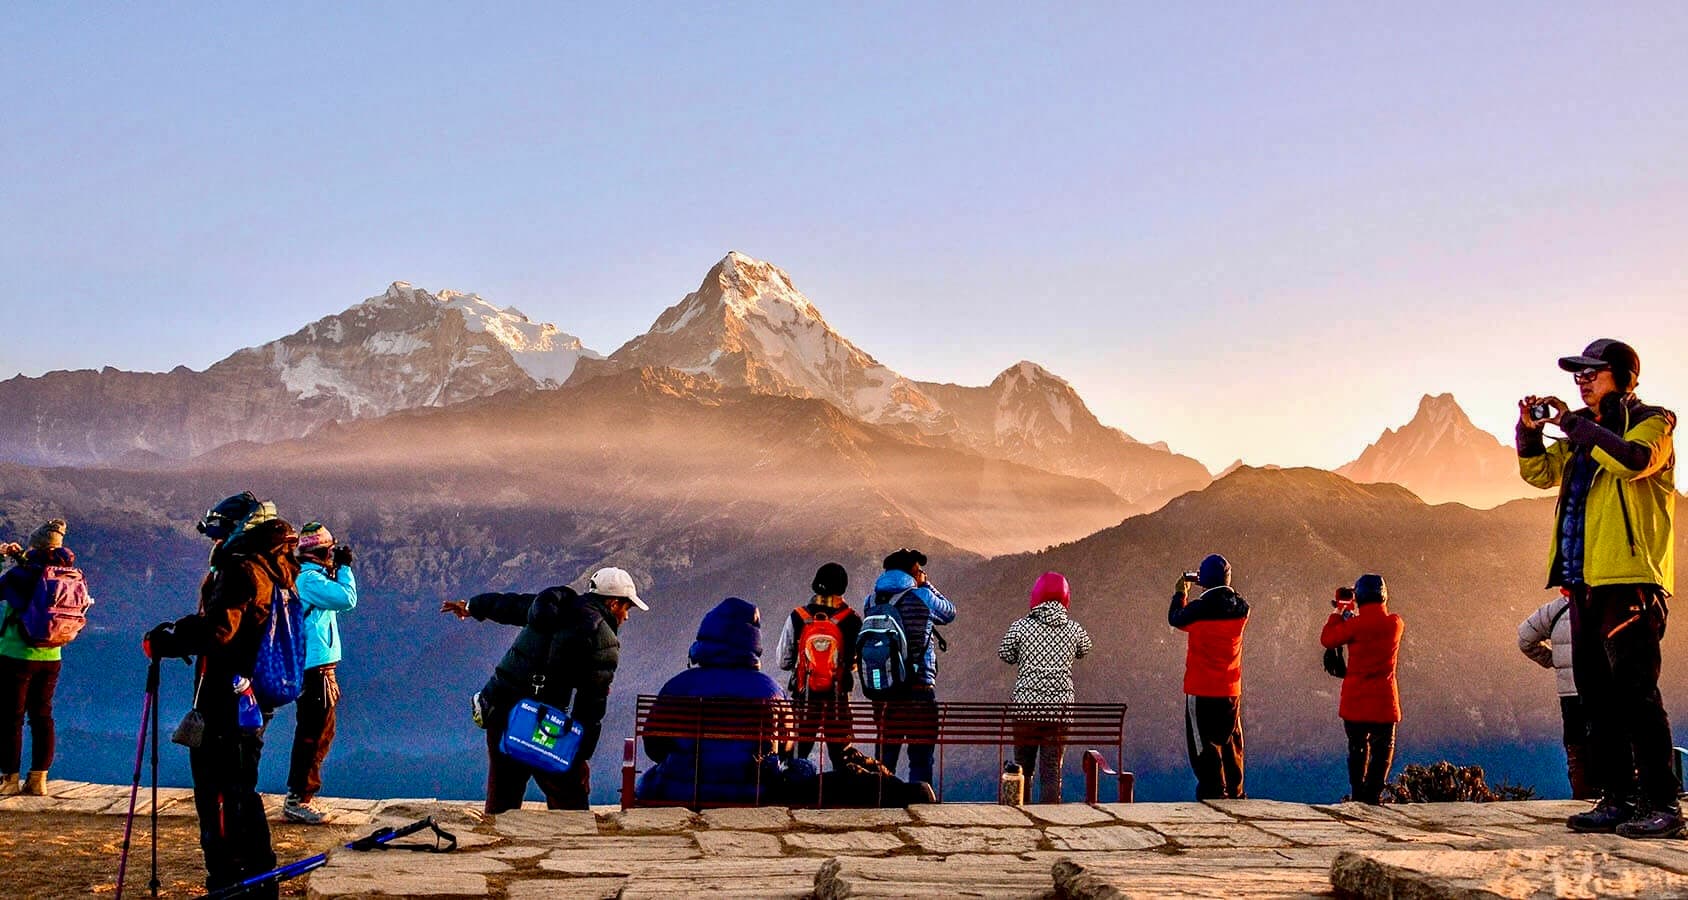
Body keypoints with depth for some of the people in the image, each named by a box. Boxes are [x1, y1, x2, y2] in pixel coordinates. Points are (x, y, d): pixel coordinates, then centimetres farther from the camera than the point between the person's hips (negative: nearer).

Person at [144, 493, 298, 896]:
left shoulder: (243, 571, -15)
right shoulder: (277, 572, 14)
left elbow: (217, 630, -27)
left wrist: (162, 641, -13)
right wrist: (176, 631, 13)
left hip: (227, 708, -10)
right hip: (255, 705, 10)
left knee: (217, 797, -4)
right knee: (242, 794, 19)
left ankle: (228, 884, -2)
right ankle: (260, 878, 26)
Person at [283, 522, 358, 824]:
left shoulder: (309, 576, 17)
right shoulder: (309, 578, -15)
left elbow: (337, 601, 24)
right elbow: (347, 600, -21)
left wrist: (337, 571, 16)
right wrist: (345, 567, -9)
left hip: (319, 667, 11)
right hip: (316, 667, -11)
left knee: (321, 733, 16)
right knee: (313, 734, -8)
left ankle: (301, 796, 22)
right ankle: (297, 800, -4)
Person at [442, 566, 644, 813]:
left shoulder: (553, 606, 13)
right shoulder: (604, 643, -8)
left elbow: (507, 604, 29)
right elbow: (591, 705, -11)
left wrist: (470, 606, 47)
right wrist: (582, 753, -8)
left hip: (498, 712, 7)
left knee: (502, 799, 17)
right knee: (570, 794, 3)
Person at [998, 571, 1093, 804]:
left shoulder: (1022, 626, -4)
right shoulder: (1074, 629, 1)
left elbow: (1005, 655, 8)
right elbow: (1084, 651, 20)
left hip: (1025, 707, -1)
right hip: (1060, 706, 1)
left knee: (1023, 769, 12)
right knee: (1052, 770, 4)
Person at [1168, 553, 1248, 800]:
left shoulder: (1199, 609, -16)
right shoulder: (1241, 608, -4)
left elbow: (1175, 619, 4)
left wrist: (1180, 594, 19)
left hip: (1201, 691, -5)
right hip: (1232, 690, 5)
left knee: (1205, 745, 1)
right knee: (1231, 744, 17)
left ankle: (1214, 794, -1)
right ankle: (1235, 793, 24)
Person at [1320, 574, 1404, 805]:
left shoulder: (1356, 624, -14)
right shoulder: (1395, 623, -4)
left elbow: (1327, 639, -1)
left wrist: (1339, 611, 9)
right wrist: (1350, 613, 17)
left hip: (1355, 699, -1)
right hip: (1383, 700, 1)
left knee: (1357, 748, 14)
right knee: (1382, 750, 6)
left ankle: (1357, 794, 17)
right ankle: (1373, 795, -3)